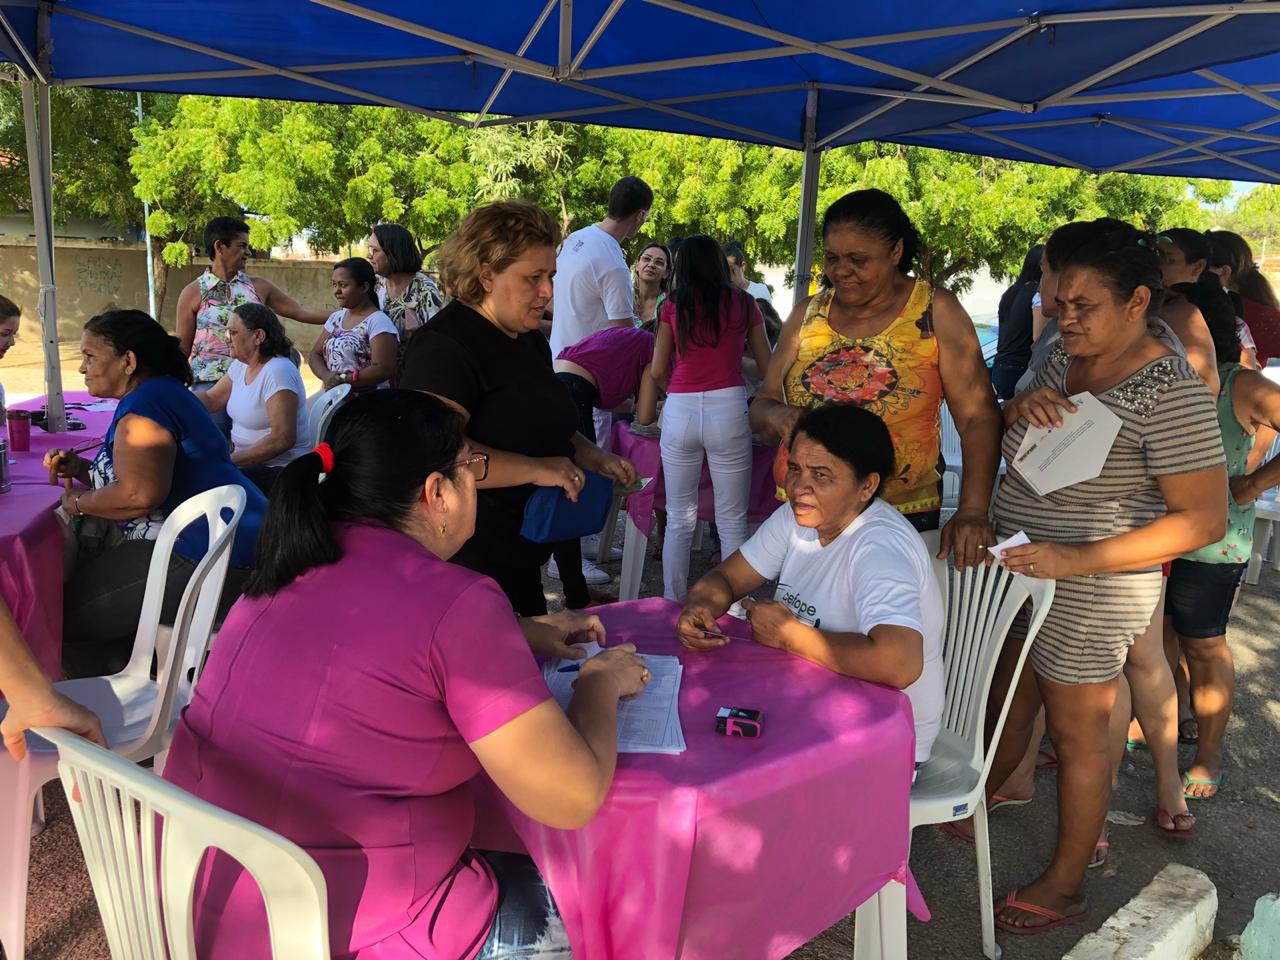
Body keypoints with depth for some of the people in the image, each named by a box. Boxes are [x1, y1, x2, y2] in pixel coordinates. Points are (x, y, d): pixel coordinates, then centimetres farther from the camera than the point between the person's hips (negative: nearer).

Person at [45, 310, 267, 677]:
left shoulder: (143, 404, -14)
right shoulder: (165, 391, 18)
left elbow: (140, 494, -26)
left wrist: (79, 503, -8)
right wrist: (81, 468, 14)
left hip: (203, 559, -11)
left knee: (64, 618, -4)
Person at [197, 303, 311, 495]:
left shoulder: (277, 372, -20)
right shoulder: (241, 365, 9)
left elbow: (283, 439, -26)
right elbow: (211, 400, 16)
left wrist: (231, 460, -24)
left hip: (280, 471, -8)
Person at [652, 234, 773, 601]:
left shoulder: (674, 305, 7)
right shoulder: (743, 303, 8)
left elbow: (658, 372, 9)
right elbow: (766, 365, 15)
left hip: (680, 410, 1)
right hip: (728, 409, -1)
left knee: (679, 520, 11)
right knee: (732, 522, 7)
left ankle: (673, 608, 19)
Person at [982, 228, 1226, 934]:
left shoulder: (1169, 392, -20)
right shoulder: (1066, 359, 4)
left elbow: (1203, 520, -21)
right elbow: (998, 436, 14)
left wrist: (1074, 560, -27)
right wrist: (1024, 404, -10)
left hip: (1088, 594, -7)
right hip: (1021, 572, 7)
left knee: (1075, 734, 8)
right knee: (1009, 702, 22)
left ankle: (1065, 883, 27)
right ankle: (973, 802, 44)